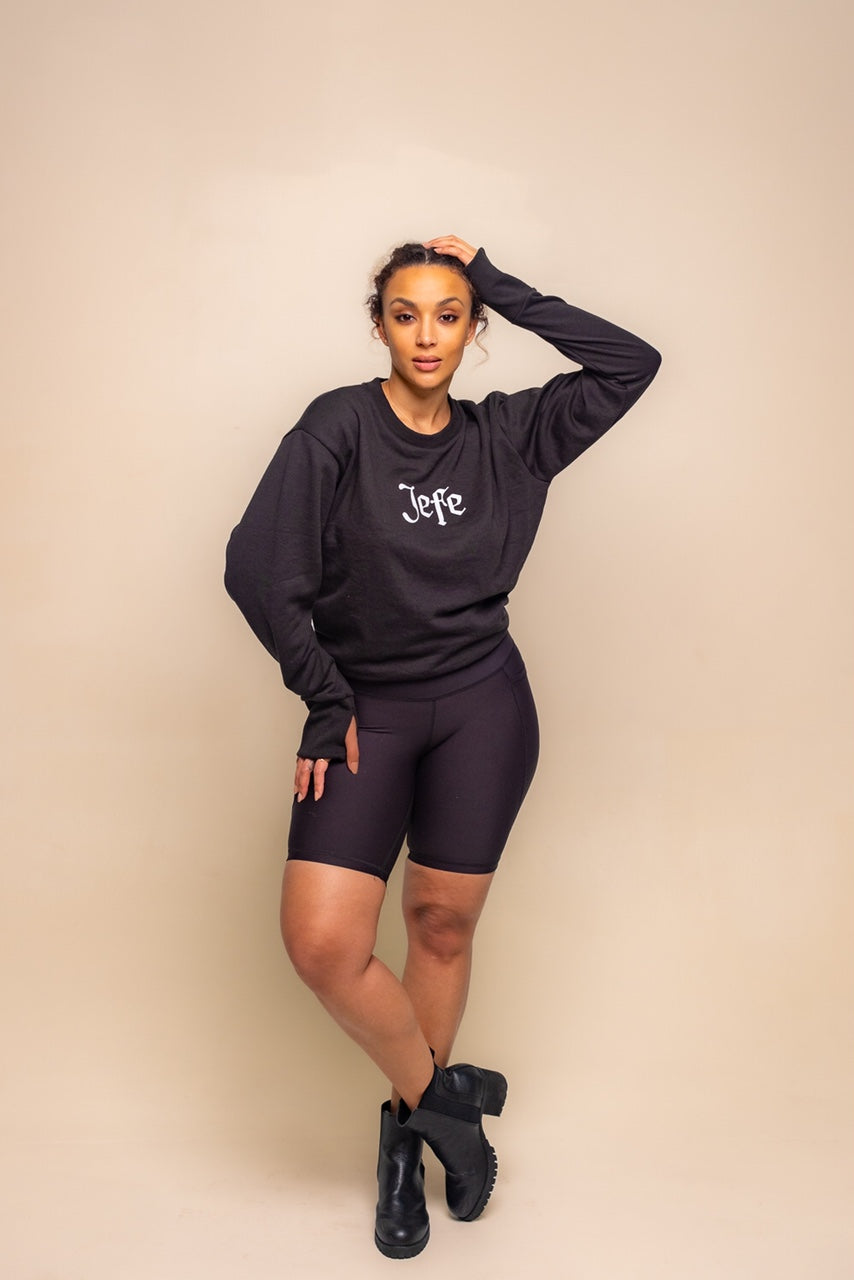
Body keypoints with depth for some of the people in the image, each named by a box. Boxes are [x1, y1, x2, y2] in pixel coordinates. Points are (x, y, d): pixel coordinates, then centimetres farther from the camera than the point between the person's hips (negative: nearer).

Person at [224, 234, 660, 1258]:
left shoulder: (504, 433, 5)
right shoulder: (340, 426, -6)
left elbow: (630, 365, 2)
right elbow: (258, 570, -10)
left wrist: (505, 288, 0)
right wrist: (326, 699, -8)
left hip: (483, 707, 2)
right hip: (365, 710, -2)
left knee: (443, 922, 7)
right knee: (321, 942, -13)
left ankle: (407, 1130, 28)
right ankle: (444, 1096, 12)